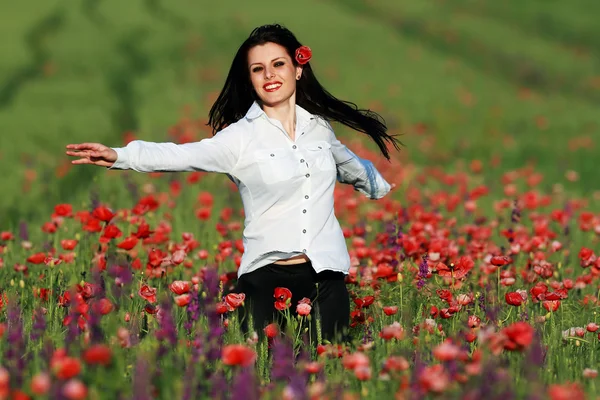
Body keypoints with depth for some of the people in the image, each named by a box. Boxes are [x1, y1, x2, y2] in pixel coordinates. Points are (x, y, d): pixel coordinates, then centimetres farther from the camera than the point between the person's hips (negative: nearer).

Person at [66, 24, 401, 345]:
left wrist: (382, 188, 51)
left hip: (326, 275, 3)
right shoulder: (240, 136, -4)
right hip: (267, 277, -3)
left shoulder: (319, 126, 10)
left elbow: (348, 162, 32)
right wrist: (120, 156, -35)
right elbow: (184, 155, -19)